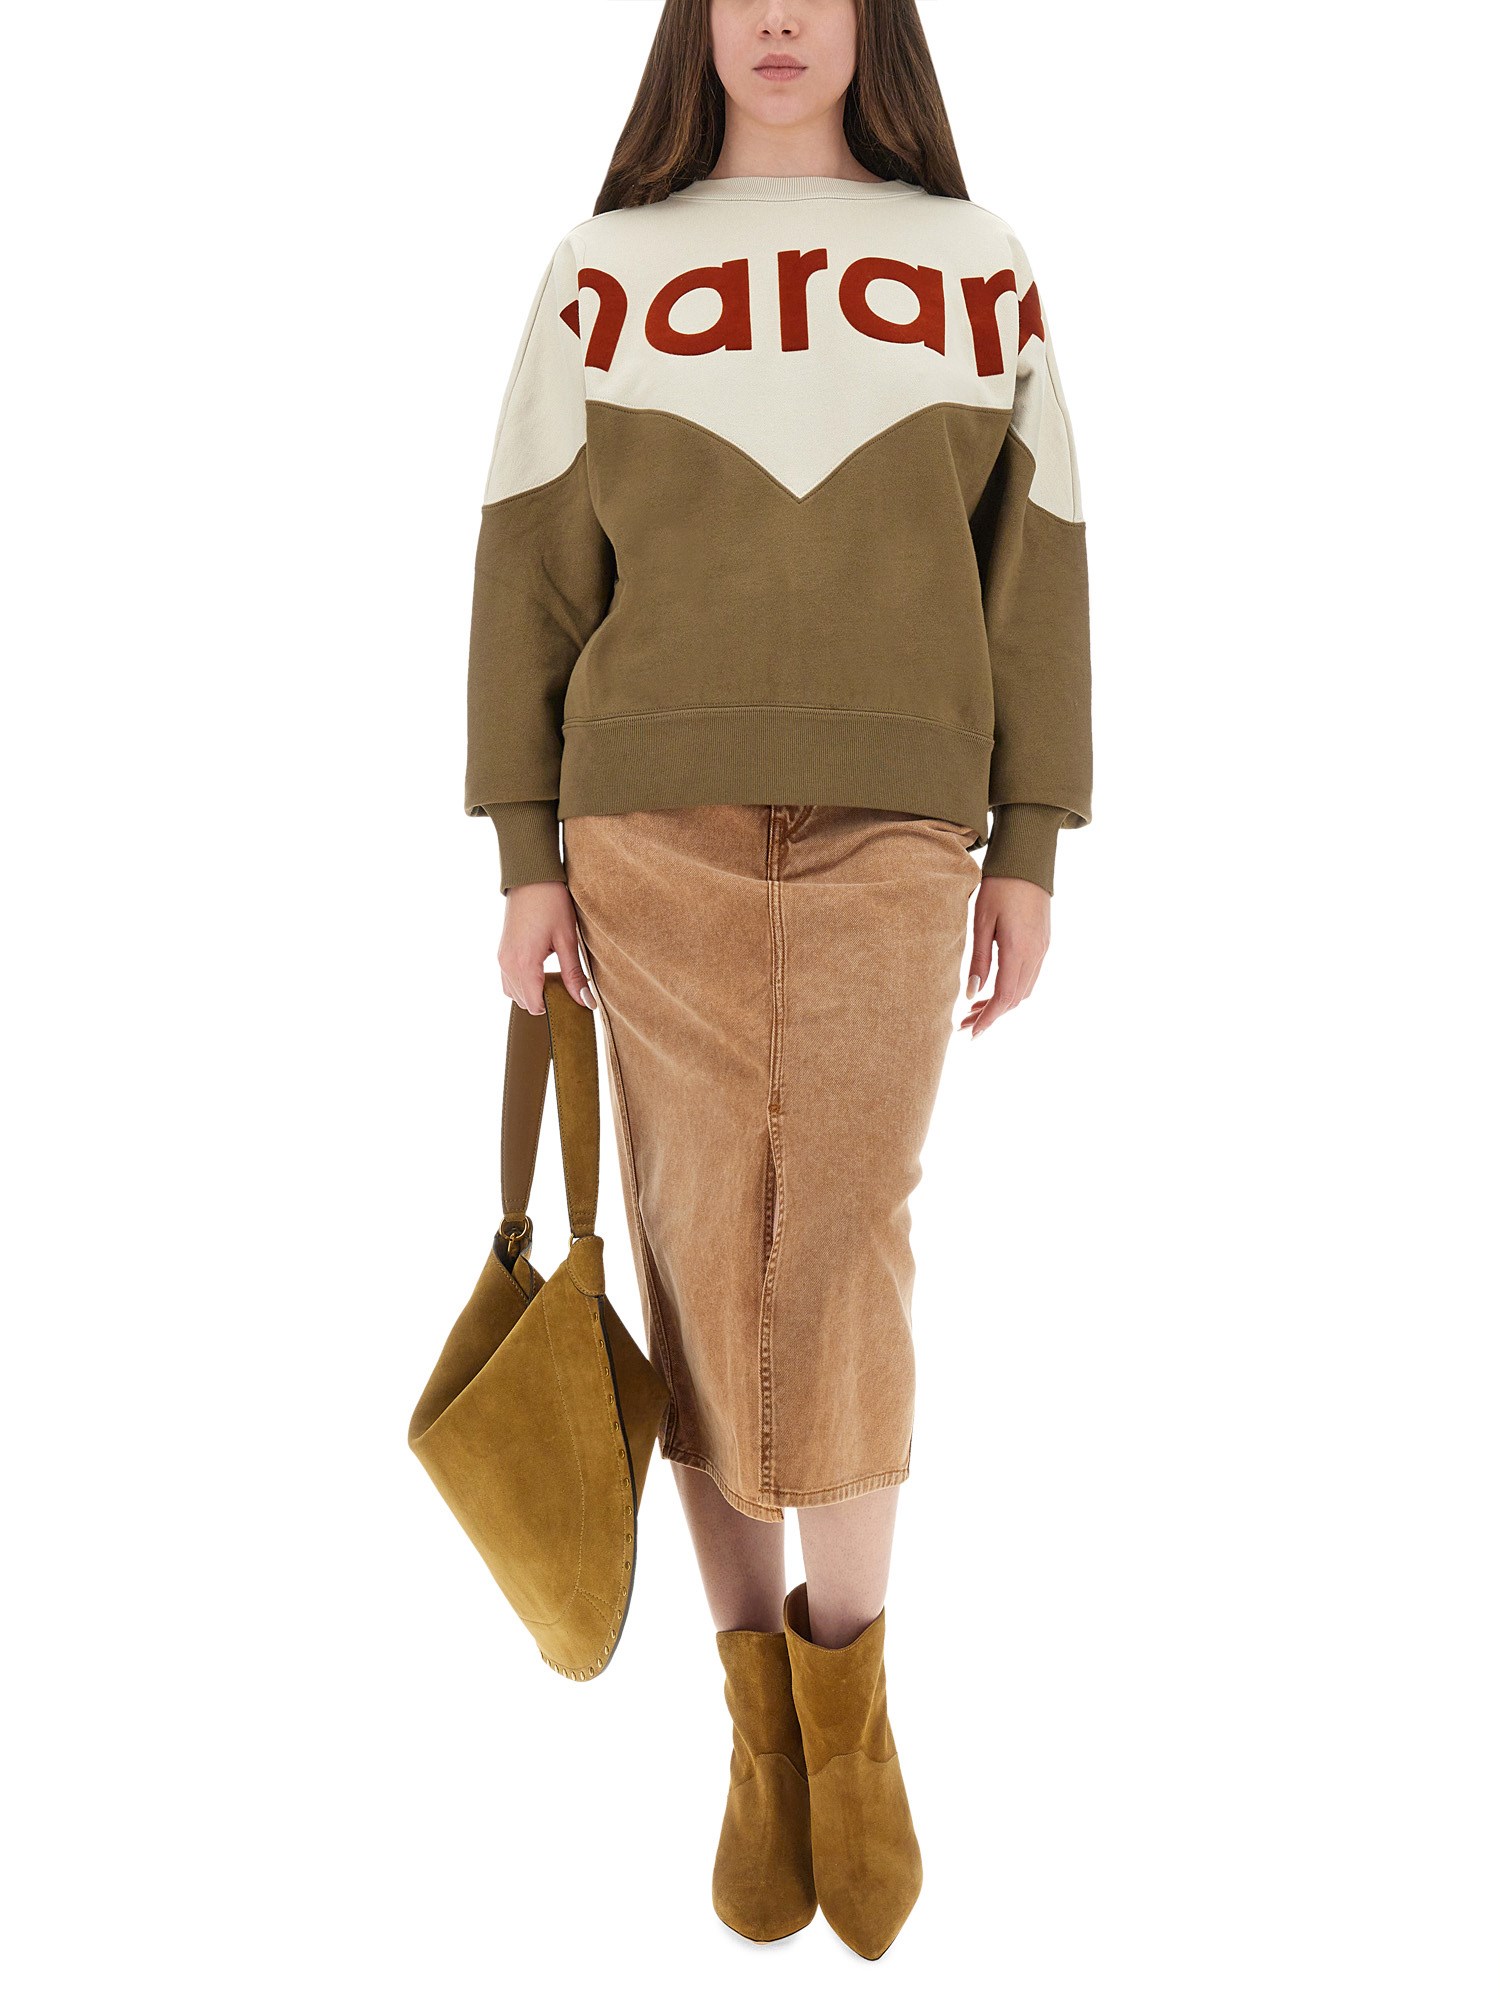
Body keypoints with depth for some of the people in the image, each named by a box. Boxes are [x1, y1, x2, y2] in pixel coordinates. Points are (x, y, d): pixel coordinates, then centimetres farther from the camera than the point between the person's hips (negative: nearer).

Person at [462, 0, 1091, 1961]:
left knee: (838, 1255, -12)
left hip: (889, 833, 0)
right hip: (657, 822, 0)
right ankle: (762, 1714, 14)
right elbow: (535, 578, 4)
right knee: (706, 1252, -2)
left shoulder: (981, 269, 9)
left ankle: (843, 1672, 12)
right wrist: (528, 857, -2)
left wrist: (1029, 852, 0)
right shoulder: (604, 275, 8)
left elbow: (1030, 576, 7)